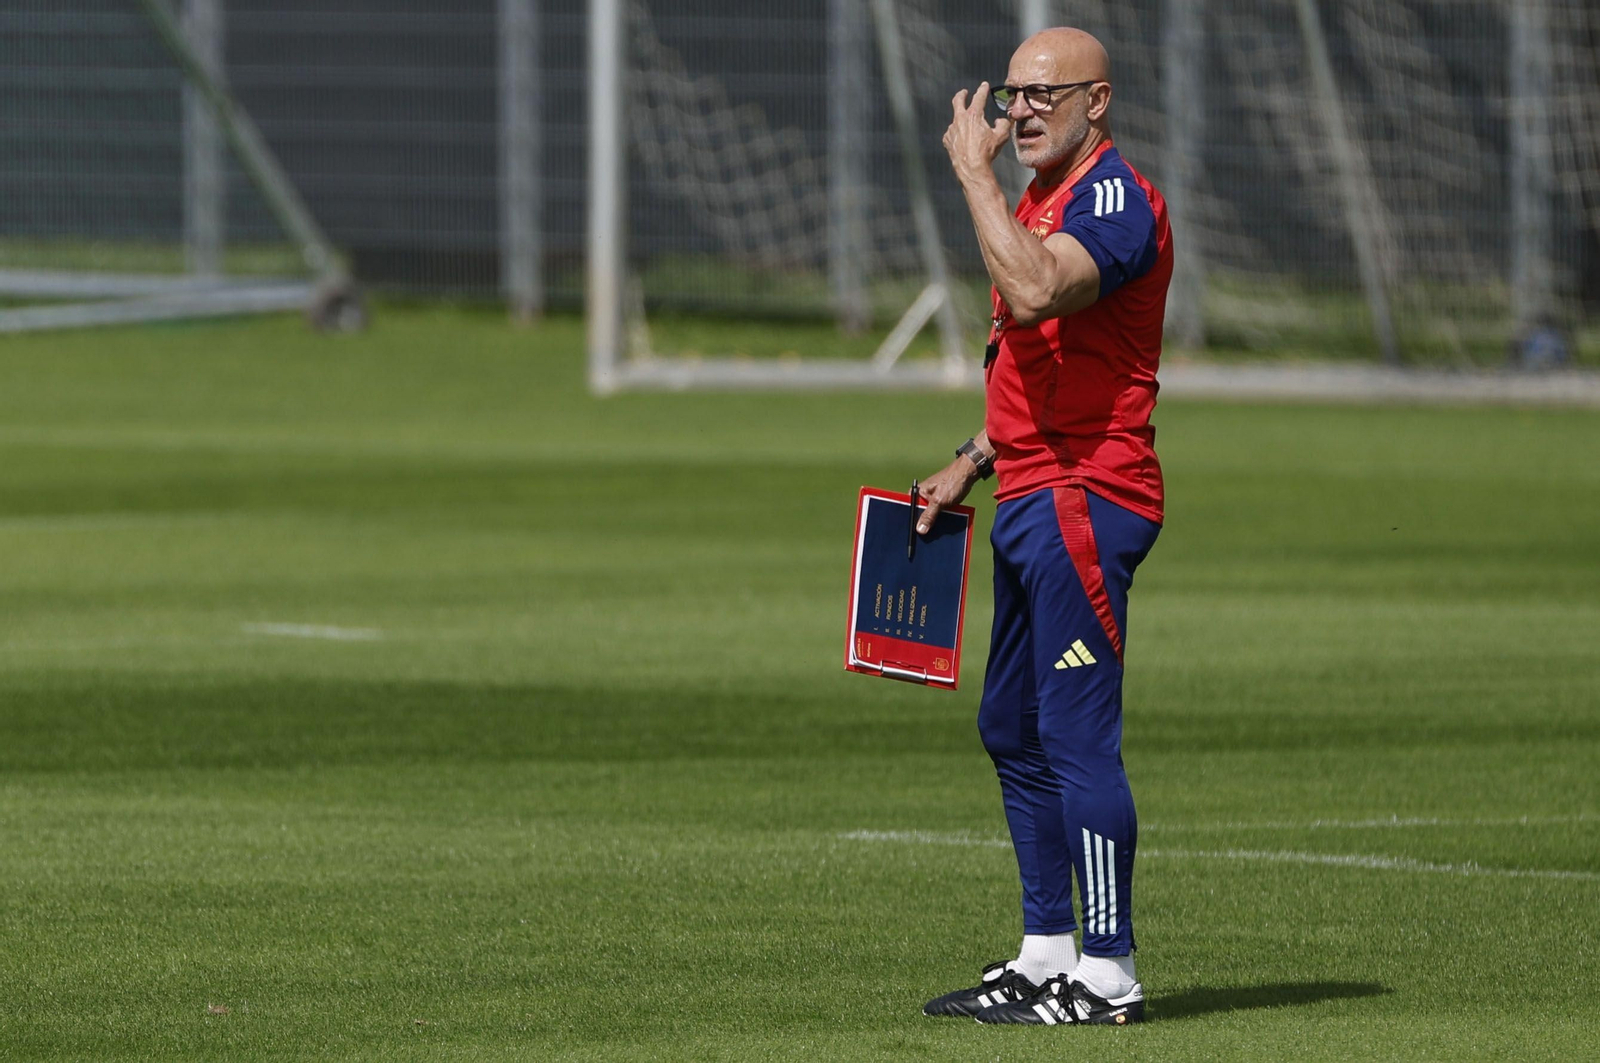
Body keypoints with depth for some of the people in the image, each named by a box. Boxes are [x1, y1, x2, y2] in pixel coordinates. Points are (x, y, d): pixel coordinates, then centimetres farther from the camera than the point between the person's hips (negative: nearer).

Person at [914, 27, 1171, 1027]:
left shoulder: (1115, 198, -12)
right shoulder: (1042, 203, 21)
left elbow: (1036, 294, -32)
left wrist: (974, 170, -23)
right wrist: (972, 463, 20)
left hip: (1085, 499, -11)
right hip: (1034, 501, 11)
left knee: (1077, 735, -12)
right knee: (1014, 730, 15)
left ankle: (1108, 973, -11)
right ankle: (1046, 956, 22)